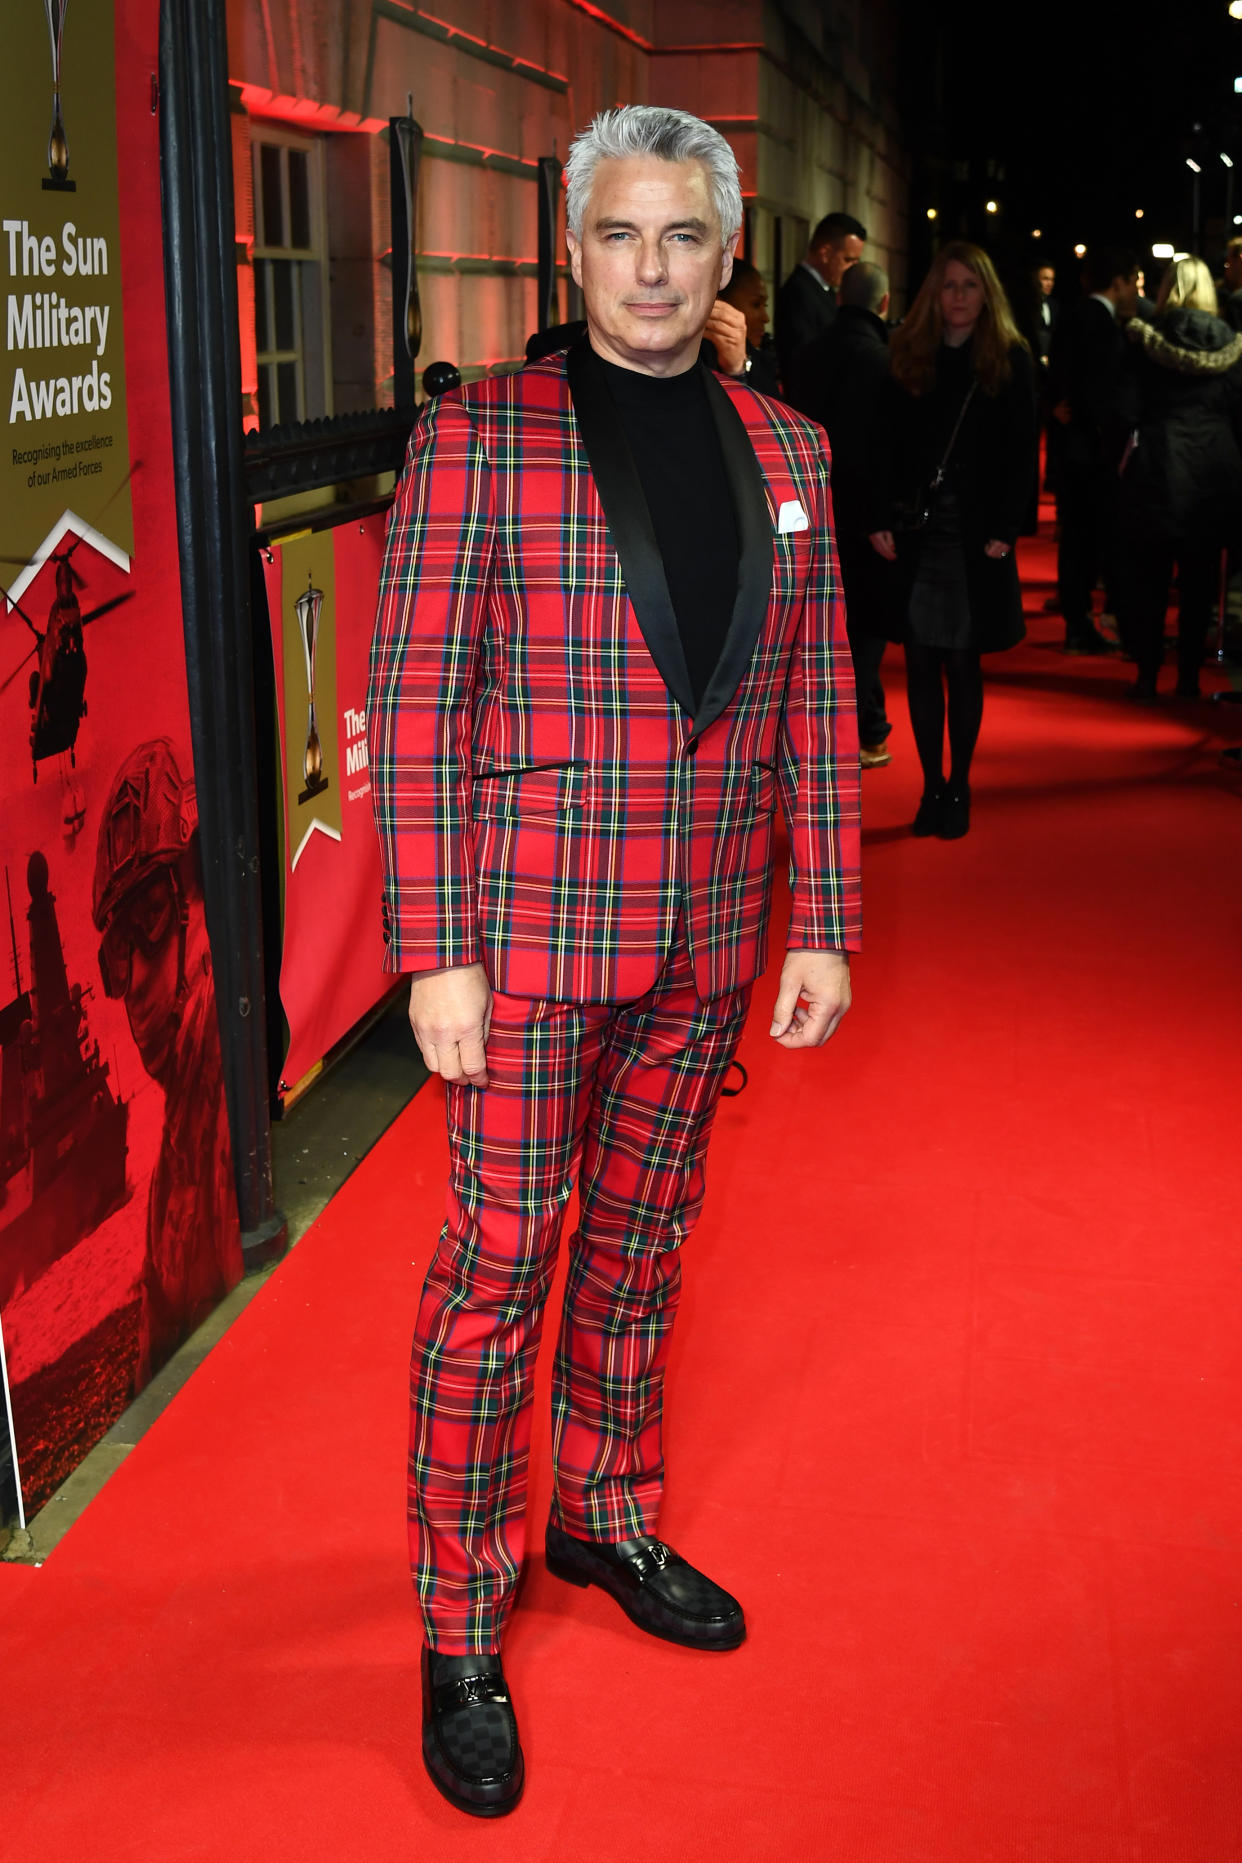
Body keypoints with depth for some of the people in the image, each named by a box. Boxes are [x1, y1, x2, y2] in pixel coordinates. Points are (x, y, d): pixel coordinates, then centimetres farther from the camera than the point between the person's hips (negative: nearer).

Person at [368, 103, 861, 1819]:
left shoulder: (786, 451, 7)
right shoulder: (478, 437, -6)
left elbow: (815, 708, 9)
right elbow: (413, 704, -9)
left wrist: (824, 924, 5)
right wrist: (435, 953, -13)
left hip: (711, 943, 5)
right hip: (527, 939, -4)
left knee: (642, 1248, 18)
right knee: (498, 1272, 3)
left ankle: (607, 1518, 40)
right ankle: (461, 1630, 20)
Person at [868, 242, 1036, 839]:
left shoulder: (1011, 361, 2)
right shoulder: (907, 358, 7)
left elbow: (1021, 455, 0)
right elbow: (888, 448, 6)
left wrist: (1004, 531, -9)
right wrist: (882, 521, -5)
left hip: (976, 537, -2)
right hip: (916, 532, 2)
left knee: (962, 660, 2)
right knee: (921, 660, 2)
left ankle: (958, 788, 12)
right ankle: (931, 785, 12)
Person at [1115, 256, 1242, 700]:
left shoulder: (1143, 341, -4)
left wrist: (1120, 449, 11)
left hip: (1155, 467, -2)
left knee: (1148, 576, 6)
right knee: (1199, 579, 8)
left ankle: (1148, 672, 5)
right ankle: (1189, 675, 10)